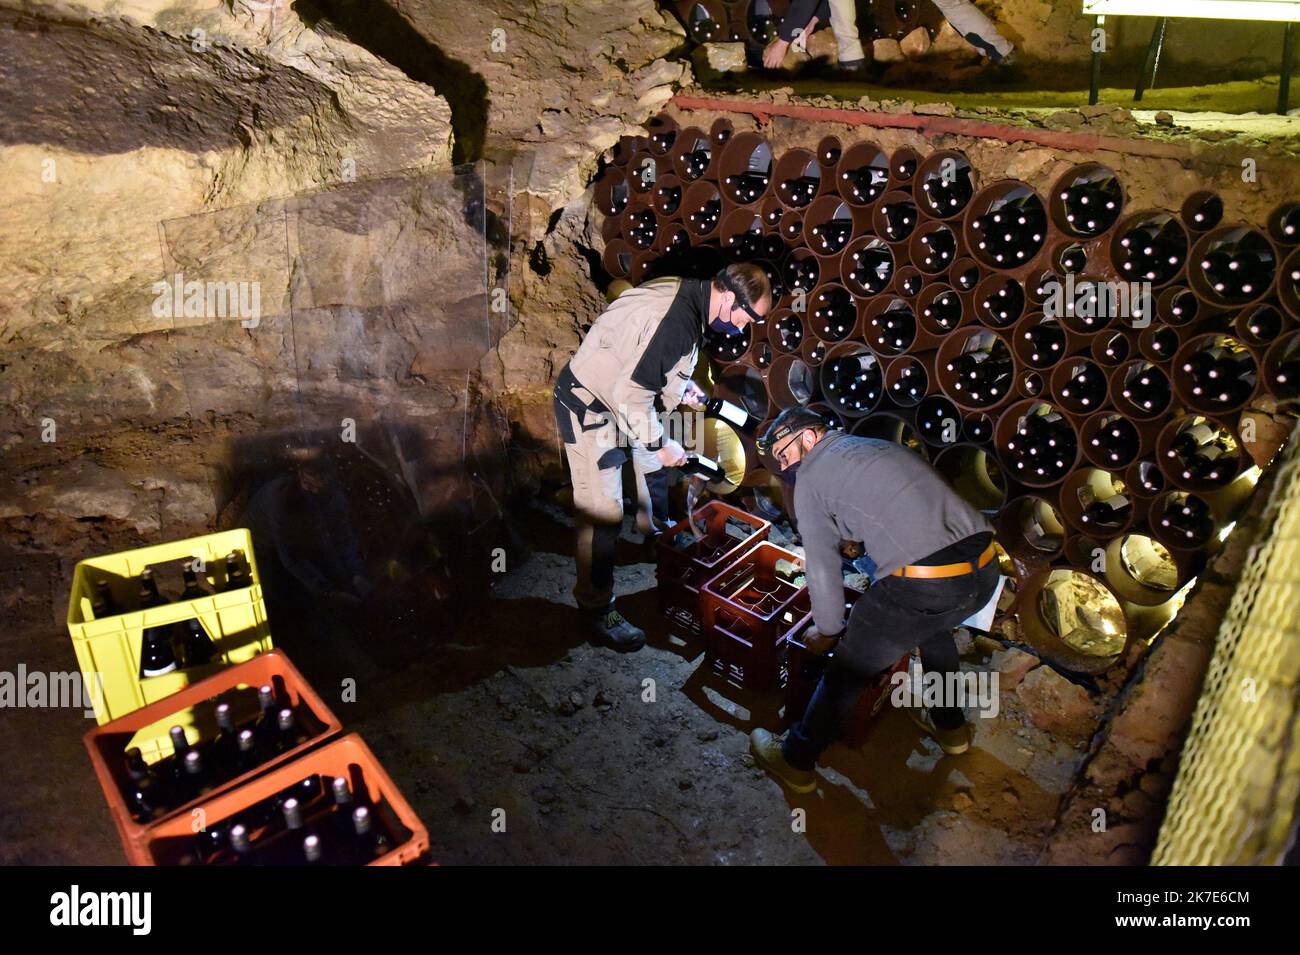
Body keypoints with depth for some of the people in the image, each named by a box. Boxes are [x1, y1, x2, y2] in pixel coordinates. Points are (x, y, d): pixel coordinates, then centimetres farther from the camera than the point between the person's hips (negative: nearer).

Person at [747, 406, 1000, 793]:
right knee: (933, 626, 39)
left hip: (921, 587, -7)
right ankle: (949, 725, 54)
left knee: (847, 670, 13)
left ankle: (795, 760, 30)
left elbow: (823, 567, 6)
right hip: (984, 572, 8)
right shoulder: (882, 446, 27)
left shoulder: (811, 476, 5)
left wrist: (827, 629, 21)